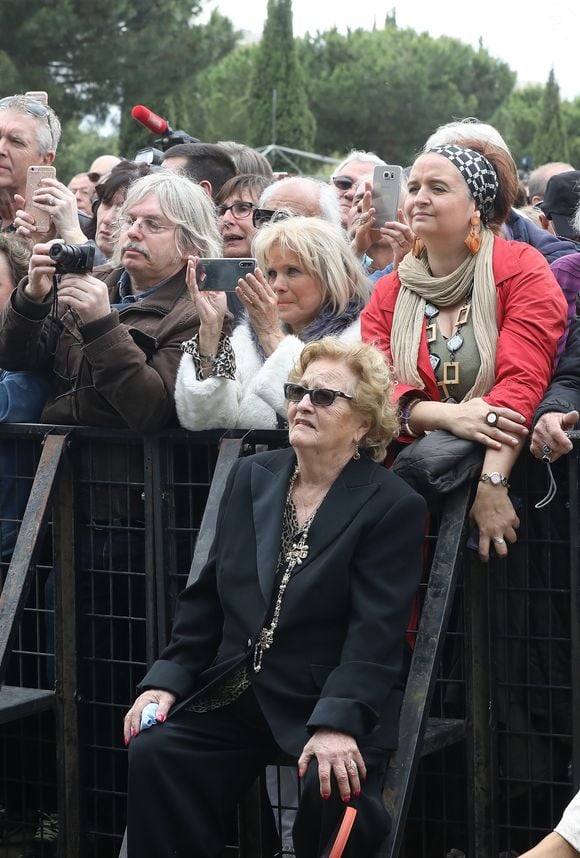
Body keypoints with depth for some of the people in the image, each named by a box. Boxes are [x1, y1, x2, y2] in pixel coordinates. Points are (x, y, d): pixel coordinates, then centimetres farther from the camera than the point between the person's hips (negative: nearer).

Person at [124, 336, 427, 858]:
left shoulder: (394, 506, -6)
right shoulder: (251, 478, 12)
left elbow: (375, 633, -15)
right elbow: (206, 596, 15)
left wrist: (337, 724, -27)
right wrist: (167, 680, 2)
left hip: (330, 701, -5)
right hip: (234, 693, 5)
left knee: (334, 787, -32)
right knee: (153, 753, -20)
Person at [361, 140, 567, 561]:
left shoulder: (522, 269, 0)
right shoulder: (388, 294, 12)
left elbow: (523, 381, -11)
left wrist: (492, 483, -23)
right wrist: (446, 416, -21)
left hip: (508, 468, -3)